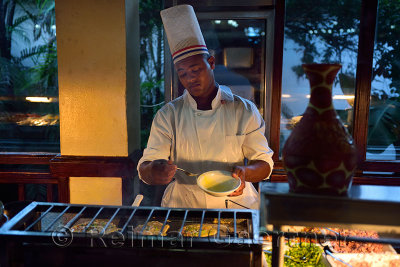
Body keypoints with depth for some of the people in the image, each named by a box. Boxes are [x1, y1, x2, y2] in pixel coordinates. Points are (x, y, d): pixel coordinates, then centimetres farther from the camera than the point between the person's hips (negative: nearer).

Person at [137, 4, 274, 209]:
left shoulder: (244, 110, 2)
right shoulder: (167, 115, 2)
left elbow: (264, 164, 5)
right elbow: (144, 168, -1)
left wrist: (244, 172, -17)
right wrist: (154, 171, -25)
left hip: (235, 202, 1)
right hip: (182, 205, 0)